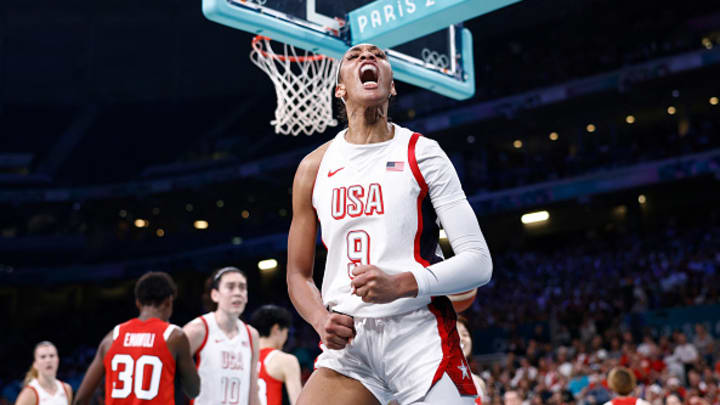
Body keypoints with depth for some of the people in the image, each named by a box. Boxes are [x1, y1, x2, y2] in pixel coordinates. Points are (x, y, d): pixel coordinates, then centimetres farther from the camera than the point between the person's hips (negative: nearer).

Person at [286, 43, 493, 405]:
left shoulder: (421, 153, 1)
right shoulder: (314, 168, 9)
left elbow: (477, 262, -5)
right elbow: (298, 274, 14)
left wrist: (401, 285, -21)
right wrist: (321, 319, -7)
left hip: (421, 333, -2)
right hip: (347, 341, 2)